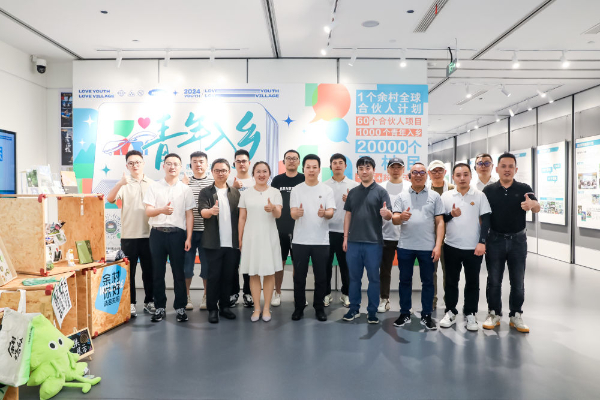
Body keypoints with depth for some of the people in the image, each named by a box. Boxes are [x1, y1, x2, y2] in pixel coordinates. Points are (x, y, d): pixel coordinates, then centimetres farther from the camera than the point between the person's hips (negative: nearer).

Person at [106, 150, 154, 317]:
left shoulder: (152, 184, 6)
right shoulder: (123, 184, -1)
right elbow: (110, 199, -18)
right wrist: (120, 183, -36)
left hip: (148, 235, 2)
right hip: (128, 235, -2)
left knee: (149, 270, 10)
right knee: (129, 271, 6)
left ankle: (149, 301, 22)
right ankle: (130, 303, 17)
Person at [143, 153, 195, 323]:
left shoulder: (185, 189, 7)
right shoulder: (154, 187, 8)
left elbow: (189, 215, 5)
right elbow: (148, 211, 0)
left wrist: (188, 238, -2)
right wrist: (162, 210, -21)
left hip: (177, 234, -1)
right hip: (157, 233, 1)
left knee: (179, 272, 2)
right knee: (158, 272, 6)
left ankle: (180, 307, 13)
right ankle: (160, 307, 18)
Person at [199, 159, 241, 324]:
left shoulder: (235, 192, 9)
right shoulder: (205, 192, 1)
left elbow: (240, 216, 10)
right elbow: (202, 212, -15)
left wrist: (241, 239, 5)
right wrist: (211, 211, -38)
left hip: (233, 243, 3)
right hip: (214, 243, -2)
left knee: (228, 276, 9)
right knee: (213, 276, 3)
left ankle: (225, 306, 22)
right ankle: (212, 309, 14)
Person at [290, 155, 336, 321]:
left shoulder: (327, 190, 2)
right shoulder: (296, 190, 3)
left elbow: (331, 213, -7)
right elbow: (292, 213, -6)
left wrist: (324, 213, -31)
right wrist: (297, 213, -31)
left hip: (321, 241, 0)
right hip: (300, 241, 0)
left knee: (321, 277, 8)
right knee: (299, 277, 8)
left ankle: (319, 308, 22)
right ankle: (299, 308, 21)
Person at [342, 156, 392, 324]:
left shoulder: (381, 191, -2)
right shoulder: (353, 192, 10)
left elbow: (389, 216, -8)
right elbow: (348, 215, 12)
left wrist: (387, 213, -32)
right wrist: (345, 237, 7)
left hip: (373, 242, -3)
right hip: (353, 241, 4)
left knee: (373, 278, 5)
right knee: (354, 277, 11)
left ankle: (372, 311, 17)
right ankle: (354, 308, 23)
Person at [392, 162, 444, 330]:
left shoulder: (434, 196, 6)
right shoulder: (402, 196, 8)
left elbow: (440, 222, 2)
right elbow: (394, 220, 1)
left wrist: (438, 245, -6)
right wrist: (401, 217, -23)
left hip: (428, 247, -1)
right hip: (405, 246, 1)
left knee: (428, 281, 7)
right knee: (405, 280, 9)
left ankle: (426, 316, 19)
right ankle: (405, 314, 21)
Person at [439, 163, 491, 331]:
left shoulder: (480, 196, -1)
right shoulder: (446, 196, 2)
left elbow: (486, 220, -2)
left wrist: (482, 242, -11)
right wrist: (451, 214, -17)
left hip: (474, 247, -1)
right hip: (451, 247, 1)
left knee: (472, 282, 8)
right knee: (451, 281, 9)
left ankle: (470, 314, 21)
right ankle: (451, 312, 23)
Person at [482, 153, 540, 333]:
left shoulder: (524, 189, -2)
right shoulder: (489, 190, -2)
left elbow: (537, 208, -17)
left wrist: (532, 204, -41)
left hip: (518, 240, 0)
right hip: (495, 240, 0)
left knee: (518, 281, 9)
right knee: (494, 280, 7)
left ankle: (516, 315, 22)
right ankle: (494, 314, 21)